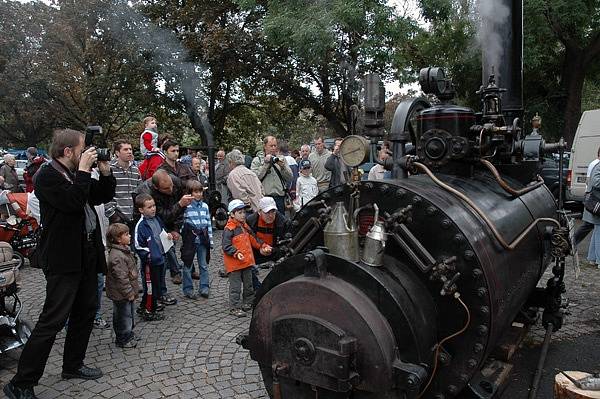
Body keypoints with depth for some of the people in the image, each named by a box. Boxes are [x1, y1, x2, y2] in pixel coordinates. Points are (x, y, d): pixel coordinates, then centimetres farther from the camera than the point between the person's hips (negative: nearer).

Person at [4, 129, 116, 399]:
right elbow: (73, 202, -26)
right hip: (63, 260, -9)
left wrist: (105, 170, 3)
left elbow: (104, 195, 17)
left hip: (86, 255, 9)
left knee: (86, 312, 16)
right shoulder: (47, 176, -12)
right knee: (53, 320, -6)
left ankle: (73, 365, 31)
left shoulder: (76, 174, 12)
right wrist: (84, 169, -19)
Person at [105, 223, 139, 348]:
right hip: (121, 295, -10)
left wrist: (132, 290, 19)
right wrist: (129, 292, -20)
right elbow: (121, 278, -27)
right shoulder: (117, 256, -27)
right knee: (124, 316, 4)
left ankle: (129, 335, 37)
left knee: (129, 314, 22)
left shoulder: (124, 250, 7)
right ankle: (123, 340, 19)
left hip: (127, 293, 10)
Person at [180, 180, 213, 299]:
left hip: (203, 240, 4)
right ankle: (188, 290, 17)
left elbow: (209, 224, 12)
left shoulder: (205, 206, 8)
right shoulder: (186, 206, -8)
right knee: (188, 266, 6)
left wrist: (210, 240, 11)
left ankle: (204, 288, 21)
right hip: (190, 239, -4)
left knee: (204, 265, 11)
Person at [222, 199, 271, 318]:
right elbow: (226, 246, -20)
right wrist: (236, 253, -30)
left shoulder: (245, 226, 12)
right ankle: (234, 308, 7)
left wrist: (262, 246, 19)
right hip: (234, 263, -8)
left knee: (248, 284, 18)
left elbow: (252, 239, 24)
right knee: (235, 286, -2)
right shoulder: (229, 229, -15)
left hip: (247, 261, 8)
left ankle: (248, 303, 32)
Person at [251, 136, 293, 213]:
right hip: (264, 197, -3)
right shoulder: (257, 160, 5)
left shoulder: (281, 159, 14)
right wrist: (266, 164, -10)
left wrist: (283, 167, -8)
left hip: (280, 196, 3)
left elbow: (290, 177, 8)